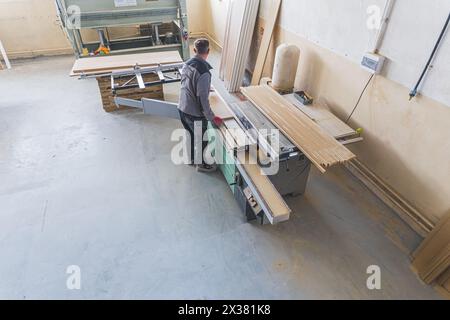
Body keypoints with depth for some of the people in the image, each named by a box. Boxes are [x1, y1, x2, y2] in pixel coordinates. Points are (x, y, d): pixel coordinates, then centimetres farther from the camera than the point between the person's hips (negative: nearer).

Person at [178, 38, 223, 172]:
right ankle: (201, 164, 35)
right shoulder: (204, 72, -27)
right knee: (201, 140, 15)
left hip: (182, 109, 8)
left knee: (191, 136, 27)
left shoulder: (187, 64, 0)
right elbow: (203, 99, -26)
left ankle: (191, 158, 47)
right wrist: (212, 117, -14)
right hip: (195, 114, -8)